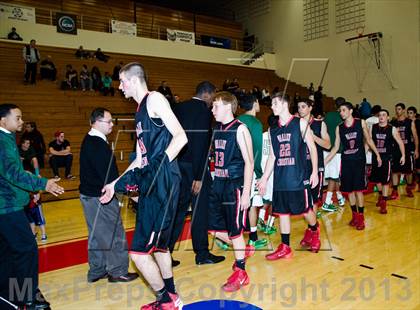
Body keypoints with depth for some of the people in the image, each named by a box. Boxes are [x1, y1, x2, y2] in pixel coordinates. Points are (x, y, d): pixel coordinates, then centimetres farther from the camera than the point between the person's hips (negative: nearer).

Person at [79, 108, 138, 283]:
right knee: (114, 234, 3)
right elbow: (107, 174, -24)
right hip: (100, 198, -10)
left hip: (89, 195, 10)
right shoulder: (99, 144, -21)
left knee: (97, 235, 19)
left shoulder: (89, 140, 11)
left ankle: (96, 271, 31)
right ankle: (118, 272, 16)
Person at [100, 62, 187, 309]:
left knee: (139, 251, -6)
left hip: (163, 183, -10)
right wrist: (117, 183, 24)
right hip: (152, 185, 10)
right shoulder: (141, 110, 22)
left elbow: (181, 137, -16)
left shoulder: (154, 99, -5)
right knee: (158, 244, 19)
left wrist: (158, 166, -22)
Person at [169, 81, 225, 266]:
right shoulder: (203, 111, -12)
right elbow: (200, 144, -18)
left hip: (178, 166, 7)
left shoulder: (179, 108, 10)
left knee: (178, 209, 14)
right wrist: (199, 176, -17)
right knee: (200, 210, 6)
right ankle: (202, 254, 19)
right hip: (195, 167, -7)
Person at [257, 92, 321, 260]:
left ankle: (313, 230, 37)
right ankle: (285, 248, 18)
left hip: (298, 176, -4)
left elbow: (312, 148, 0)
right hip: (280, 178, 4)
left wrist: (314, 172, -8)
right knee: (282, 211, 7)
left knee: (305, 209, 5)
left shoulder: (300, 123, -2)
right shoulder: (272, 129, 10)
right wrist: (264, 179, 10)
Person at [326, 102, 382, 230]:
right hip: (346, 161, 2)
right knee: (349, 189, 6)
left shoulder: (361, 123, -2)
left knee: (358, 189, -5)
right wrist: (324, 161, -1)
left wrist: (377, 155, 7)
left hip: (359, 160, -2)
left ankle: (361, 217, 7)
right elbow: (336, 147, 5)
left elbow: (369, 140, 7)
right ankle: (354, 215, 22)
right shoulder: (339, 128, 3)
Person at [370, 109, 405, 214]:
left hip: (387, 158, -3)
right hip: (375, 157, 3)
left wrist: (403, 155, -2)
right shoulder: (373, 128, 0)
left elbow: (400, 142, 2)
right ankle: (381, 195, 39)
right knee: (376, 179, 13)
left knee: (385, 181, -3)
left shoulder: (392, 129, -4)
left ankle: (383, 203, 5)